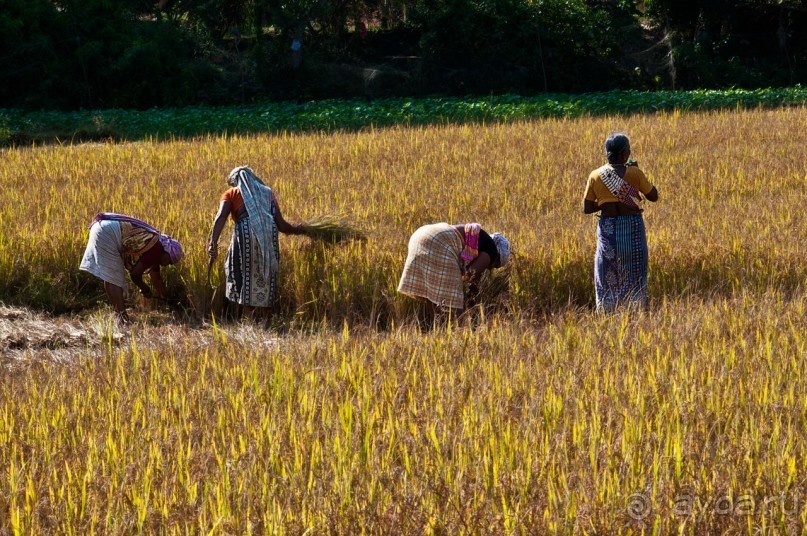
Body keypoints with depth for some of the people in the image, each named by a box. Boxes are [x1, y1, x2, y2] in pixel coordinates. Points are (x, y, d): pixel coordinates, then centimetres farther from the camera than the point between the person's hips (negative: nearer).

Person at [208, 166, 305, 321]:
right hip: (269, 236, 2)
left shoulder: (231, 194, 18)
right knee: (266, 278, 13)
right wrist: (297, 230, 36)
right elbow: (281, 225, 17)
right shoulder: (268, 192, 26)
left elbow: (221, 217, -3)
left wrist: (213, 242, -12)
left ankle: (249, 318, -3)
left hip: (246, 234, -2)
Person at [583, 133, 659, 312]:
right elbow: (654, 196, 2)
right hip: (632, 226, -1)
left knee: (607, 277, 10)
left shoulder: (595, 176, -3)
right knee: (635, 276, 8)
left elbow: (587, 208, -1)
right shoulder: (634, 173, -9)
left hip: (608, 229, 2)